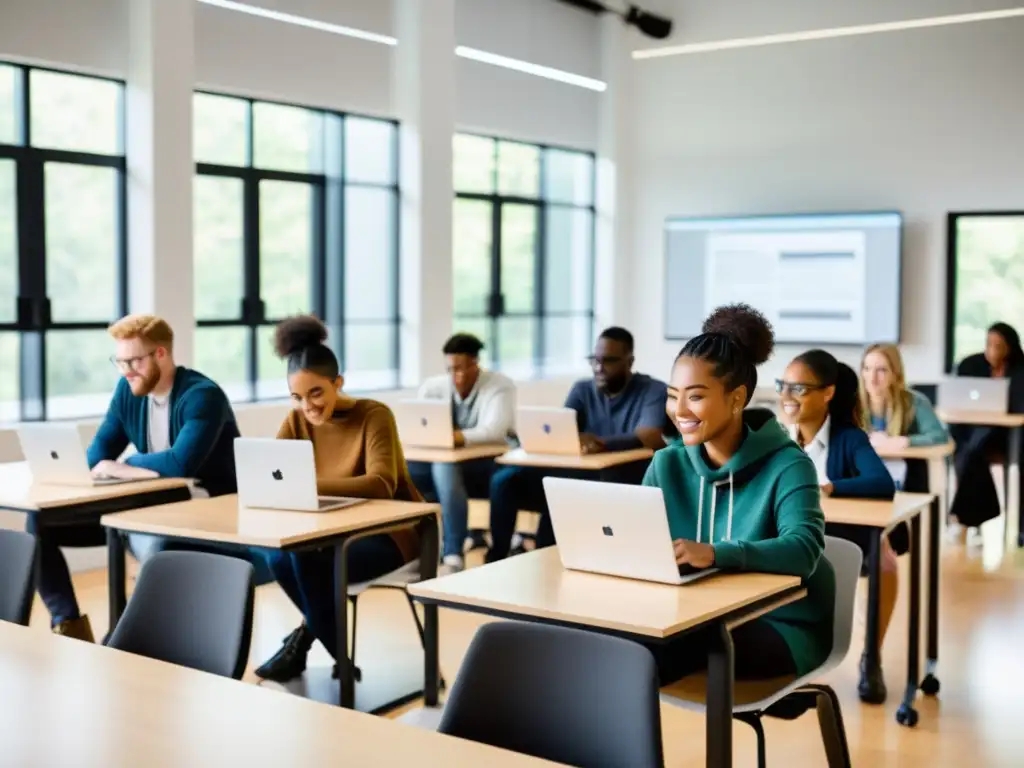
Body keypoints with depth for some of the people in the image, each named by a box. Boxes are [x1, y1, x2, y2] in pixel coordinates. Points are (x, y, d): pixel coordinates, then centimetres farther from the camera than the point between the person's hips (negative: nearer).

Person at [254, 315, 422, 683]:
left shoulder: (374, 415, -17)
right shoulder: (298, 421, 0)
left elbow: (381, 484, -31)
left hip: (389, 534, -5)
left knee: (306, 558, -30)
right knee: (278, 556, -25)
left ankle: (310, 634, -3)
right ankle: (322, 632, -3)